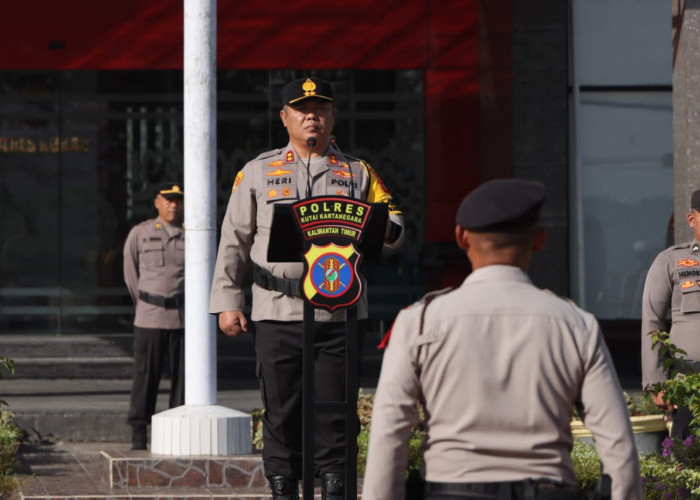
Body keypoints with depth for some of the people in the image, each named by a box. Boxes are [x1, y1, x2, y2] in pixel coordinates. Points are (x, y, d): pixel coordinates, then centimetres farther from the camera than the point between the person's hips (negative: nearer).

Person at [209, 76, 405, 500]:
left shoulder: (357, 173, 13)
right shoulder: (257, 172, 12)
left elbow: (394, 223, 8)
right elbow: (234, 242, 9)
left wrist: (386, 228, -18)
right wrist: (228, 301, 0)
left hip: (339, 312, 0)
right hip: (277, 313, 0)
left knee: (335, 409, 0)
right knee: (281, 411, 2)